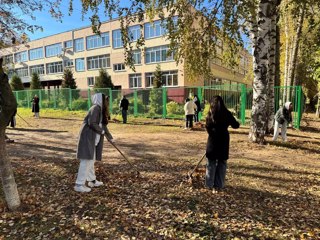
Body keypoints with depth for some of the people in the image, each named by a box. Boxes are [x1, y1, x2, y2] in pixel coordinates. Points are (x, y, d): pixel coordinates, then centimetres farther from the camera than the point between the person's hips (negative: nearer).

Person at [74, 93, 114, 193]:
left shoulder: (100, 110, 16)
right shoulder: (96, 108, -13)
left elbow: (102, 125, 24)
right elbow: (91, 123, -23)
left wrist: (110, 137, 30)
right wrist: (102, 131, -9)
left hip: (92, 138, 10)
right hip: (87, 137, -10)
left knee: (91, 160, 17)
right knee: (86, 160, -8)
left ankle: (92, 180, 29)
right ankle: (79, 185, -1)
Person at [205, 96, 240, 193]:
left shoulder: (211, 113, -3)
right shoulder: (227, 113, -2)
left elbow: (207, 127, -4)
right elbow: (235, 125, 2)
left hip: (213, 140, 0)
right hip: (224, 140, 1)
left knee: (211, 163, 10)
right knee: (222, 163, 10)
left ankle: (210, 185, 14)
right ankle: (218, 186, 12)